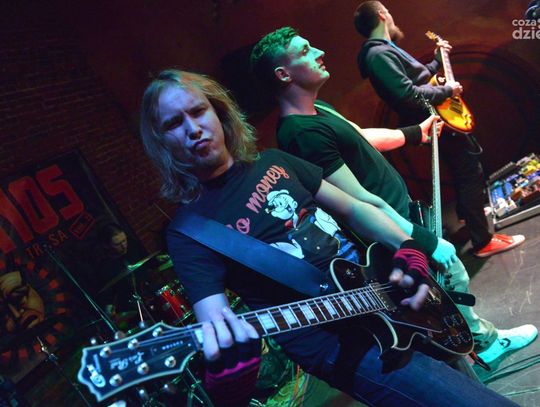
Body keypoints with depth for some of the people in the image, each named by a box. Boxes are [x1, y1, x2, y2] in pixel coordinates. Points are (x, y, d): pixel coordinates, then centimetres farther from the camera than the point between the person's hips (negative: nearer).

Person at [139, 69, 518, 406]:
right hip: (342, 345, -6)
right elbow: (212, 314, -19)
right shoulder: (189, 234, -10)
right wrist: (224, 344, -43)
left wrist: (409, 249, -5)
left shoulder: (273, 162, 6)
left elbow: (353, 209, 10)